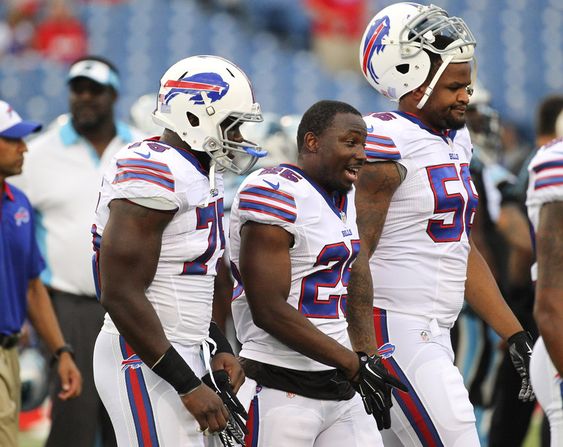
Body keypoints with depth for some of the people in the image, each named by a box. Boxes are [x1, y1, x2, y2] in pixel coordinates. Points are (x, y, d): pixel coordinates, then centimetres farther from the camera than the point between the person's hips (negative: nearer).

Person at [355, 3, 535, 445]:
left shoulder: (455, 140, 15)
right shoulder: (388, 143, -14)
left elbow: (463, 252, 21)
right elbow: (355, 254, -17)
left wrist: (516, 337, 18)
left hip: (434, 334, 9)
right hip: (394, 331, -9)